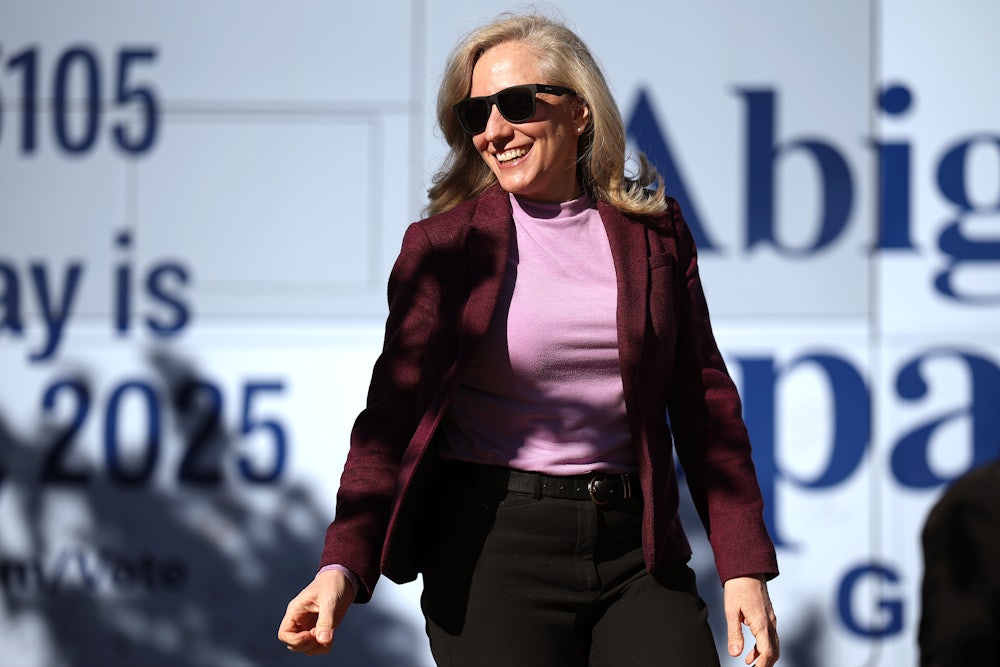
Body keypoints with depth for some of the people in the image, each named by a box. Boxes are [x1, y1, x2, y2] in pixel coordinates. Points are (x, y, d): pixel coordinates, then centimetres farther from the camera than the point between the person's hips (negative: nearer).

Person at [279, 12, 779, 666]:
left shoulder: (654, 233, 8)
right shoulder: (441, 245, 1)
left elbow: (704, 401, 10)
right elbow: (393, 413, -4)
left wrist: (745, 564, 4)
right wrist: (344, 565, -17)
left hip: (636, 547, 3)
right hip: (493, 552, -2)